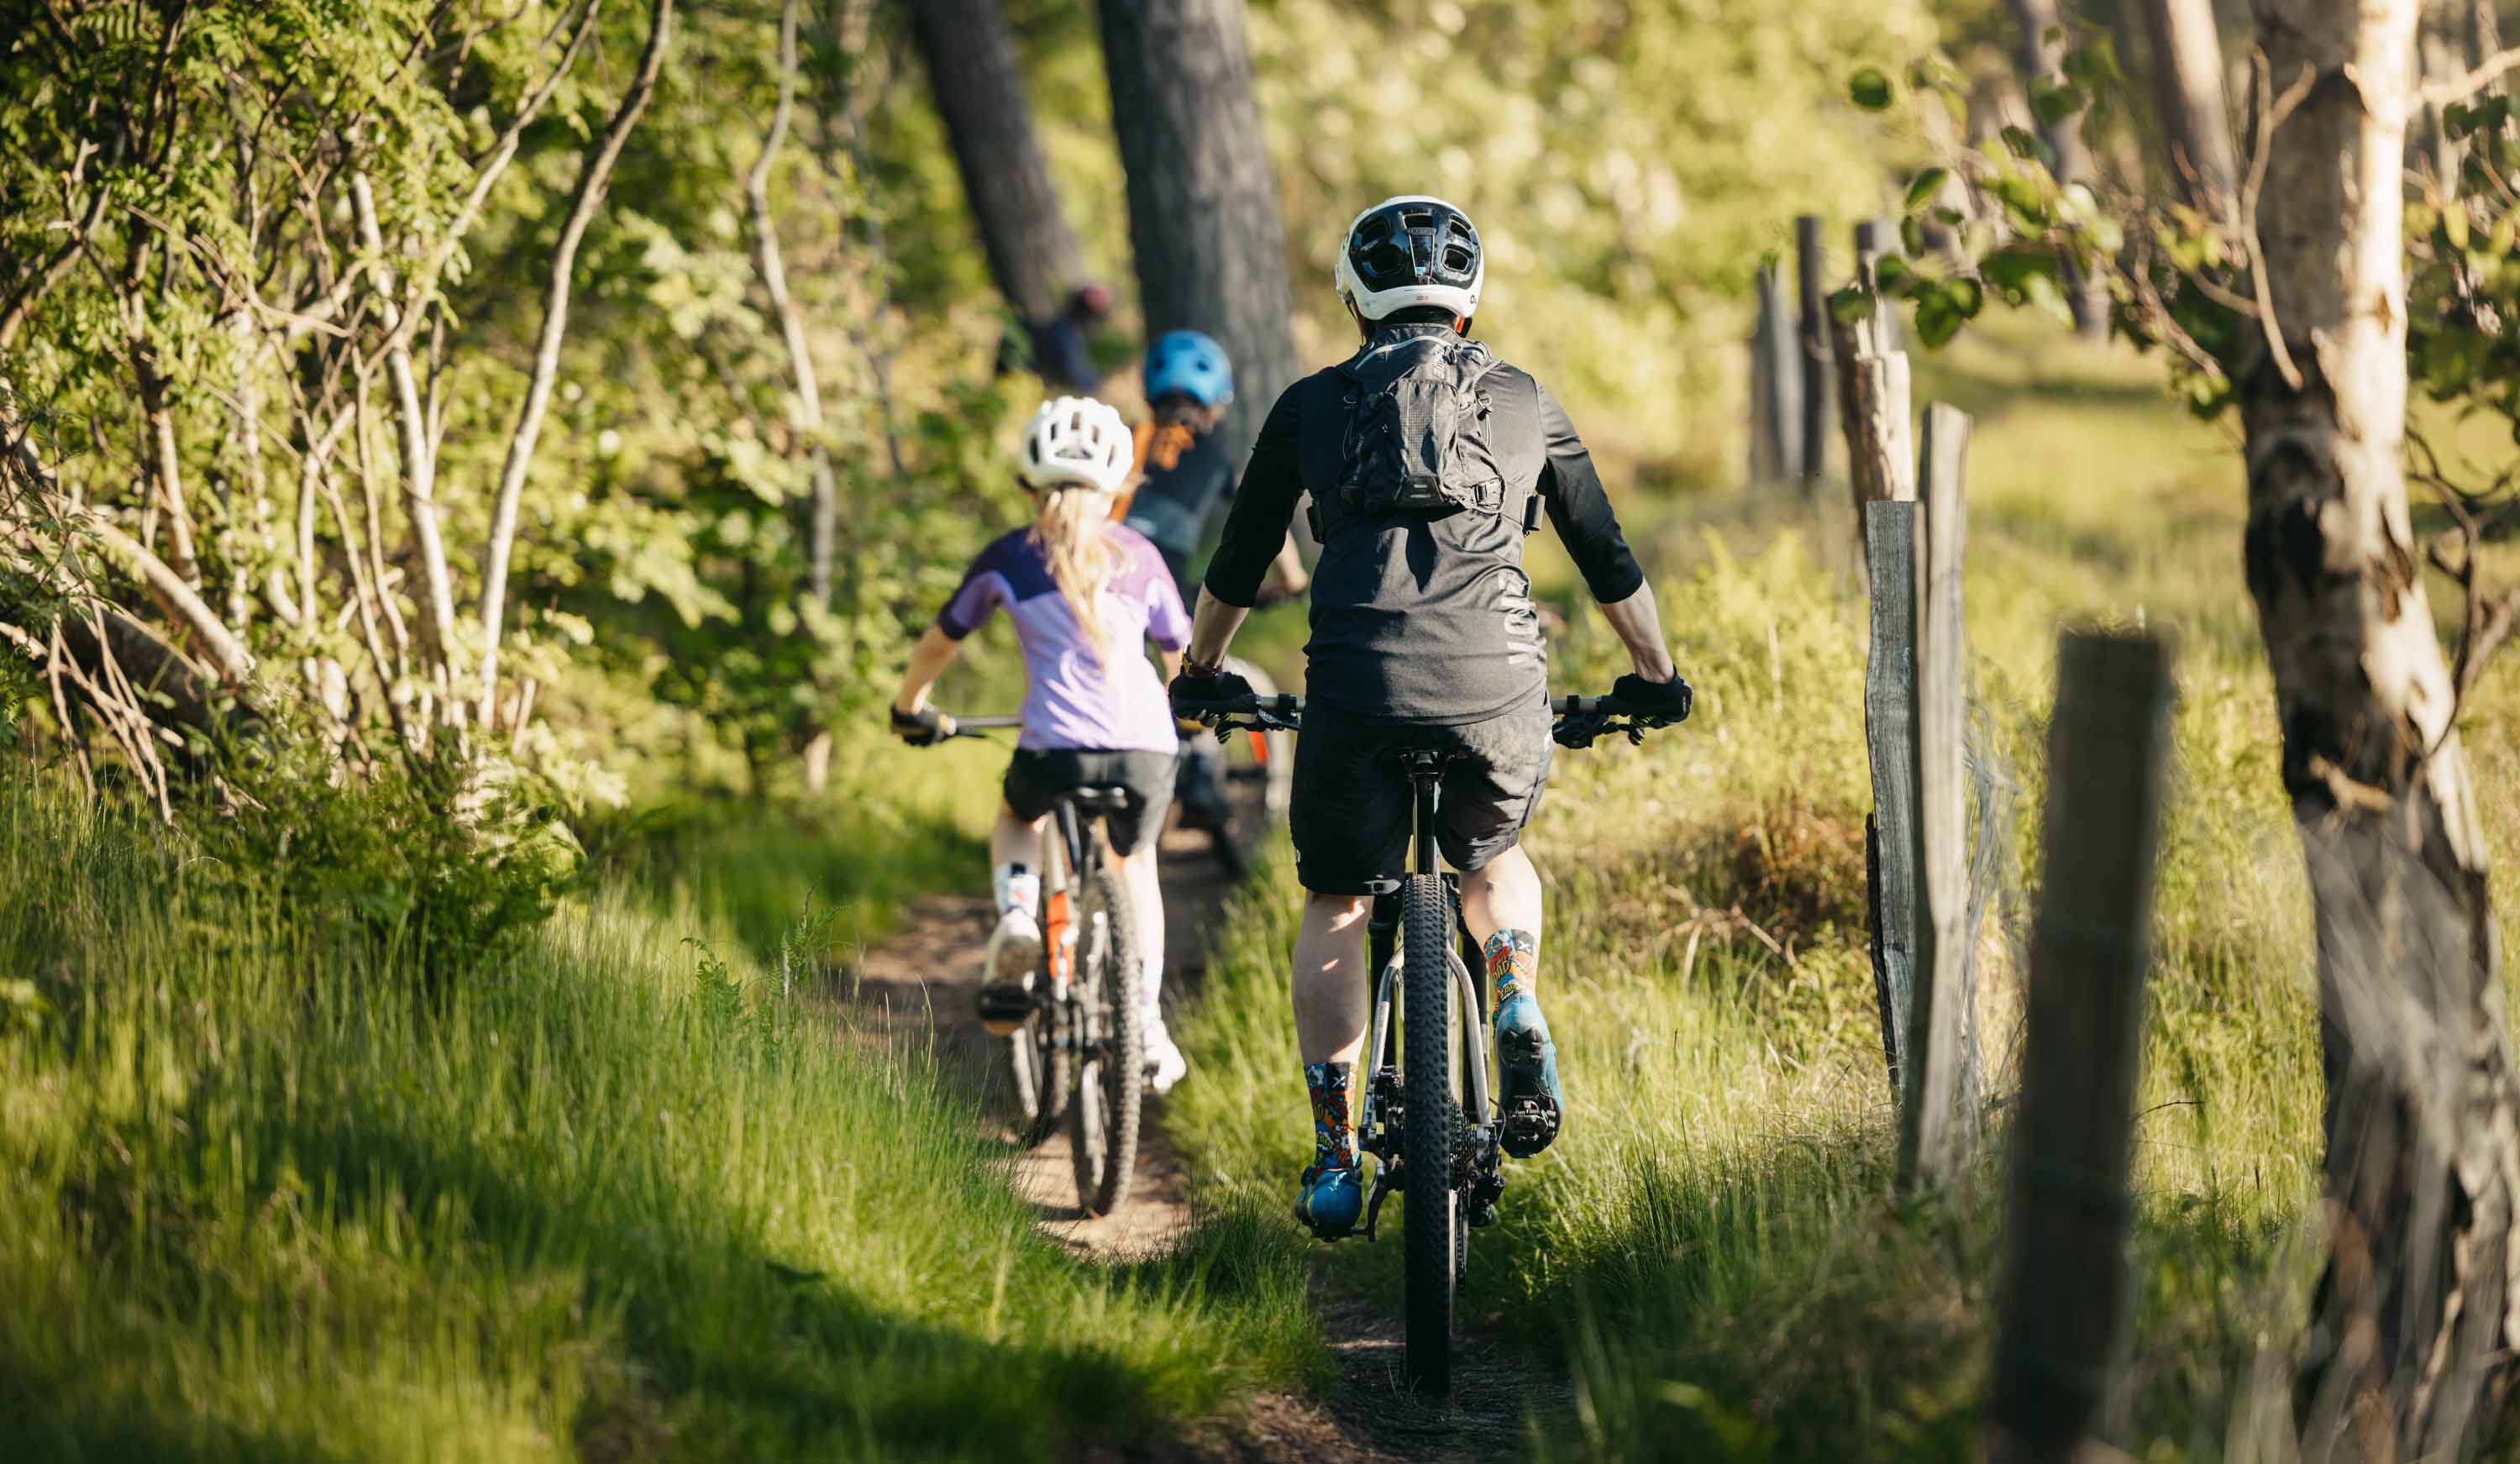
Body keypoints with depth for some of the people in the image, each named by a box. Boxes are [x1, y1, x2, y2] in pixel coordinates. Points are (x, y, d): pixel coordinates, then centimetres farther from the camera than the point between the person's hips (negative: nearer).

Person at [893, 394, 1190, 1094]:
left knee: (1017, 819, 34)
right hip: (1146, 749, 1)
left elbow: (937, 645, 23)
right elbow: (1186, 657, 25)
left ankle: (1015, 915, 4)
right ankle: (1148, 1024, 21)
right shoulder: (1140, 556, 16)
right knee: (1135, 864, 30)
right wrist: (1187, 713, 46)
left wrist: (909, 708, 42)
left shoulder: (1007, 558, 12)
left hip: (1056, 747, -1)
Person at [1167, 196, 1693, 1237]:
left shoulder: (1311, 406, 17)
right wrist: (1655, 678, 41)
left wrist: (1199, 674, 41)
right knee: (1494, 858, 29)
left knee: (1335, 907, 17)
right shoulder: (1525, 404, 19)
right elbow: (1608, 559, 26)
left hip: (1357, 683, -1)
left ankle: (1335, 1156, 11)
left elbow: (1239, 563, 25)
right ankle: (1521, 1020, 1)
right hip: (1500, 683, 1)